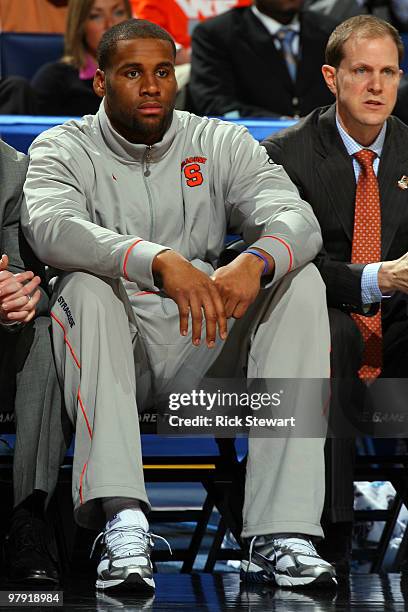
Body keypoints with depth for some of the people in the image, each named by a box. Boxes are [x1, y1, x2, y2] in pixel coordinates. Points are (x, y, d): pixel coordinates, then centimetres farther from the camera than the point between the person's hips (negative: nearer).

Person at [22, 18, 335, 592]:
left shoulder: (221, 143, 8)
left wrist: (256, 262, -34)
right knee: (84, 288, -32)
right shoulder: (64, 149, 0)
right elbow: (51, 227, -23)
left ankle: (283, 533, -31)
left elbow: (298, 217, -8)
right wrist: (160, 261, -40)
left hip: (202, 351, 3)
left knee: (300, 280, -19)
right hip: (109, 351, -3)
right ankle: (123, 524, -46)